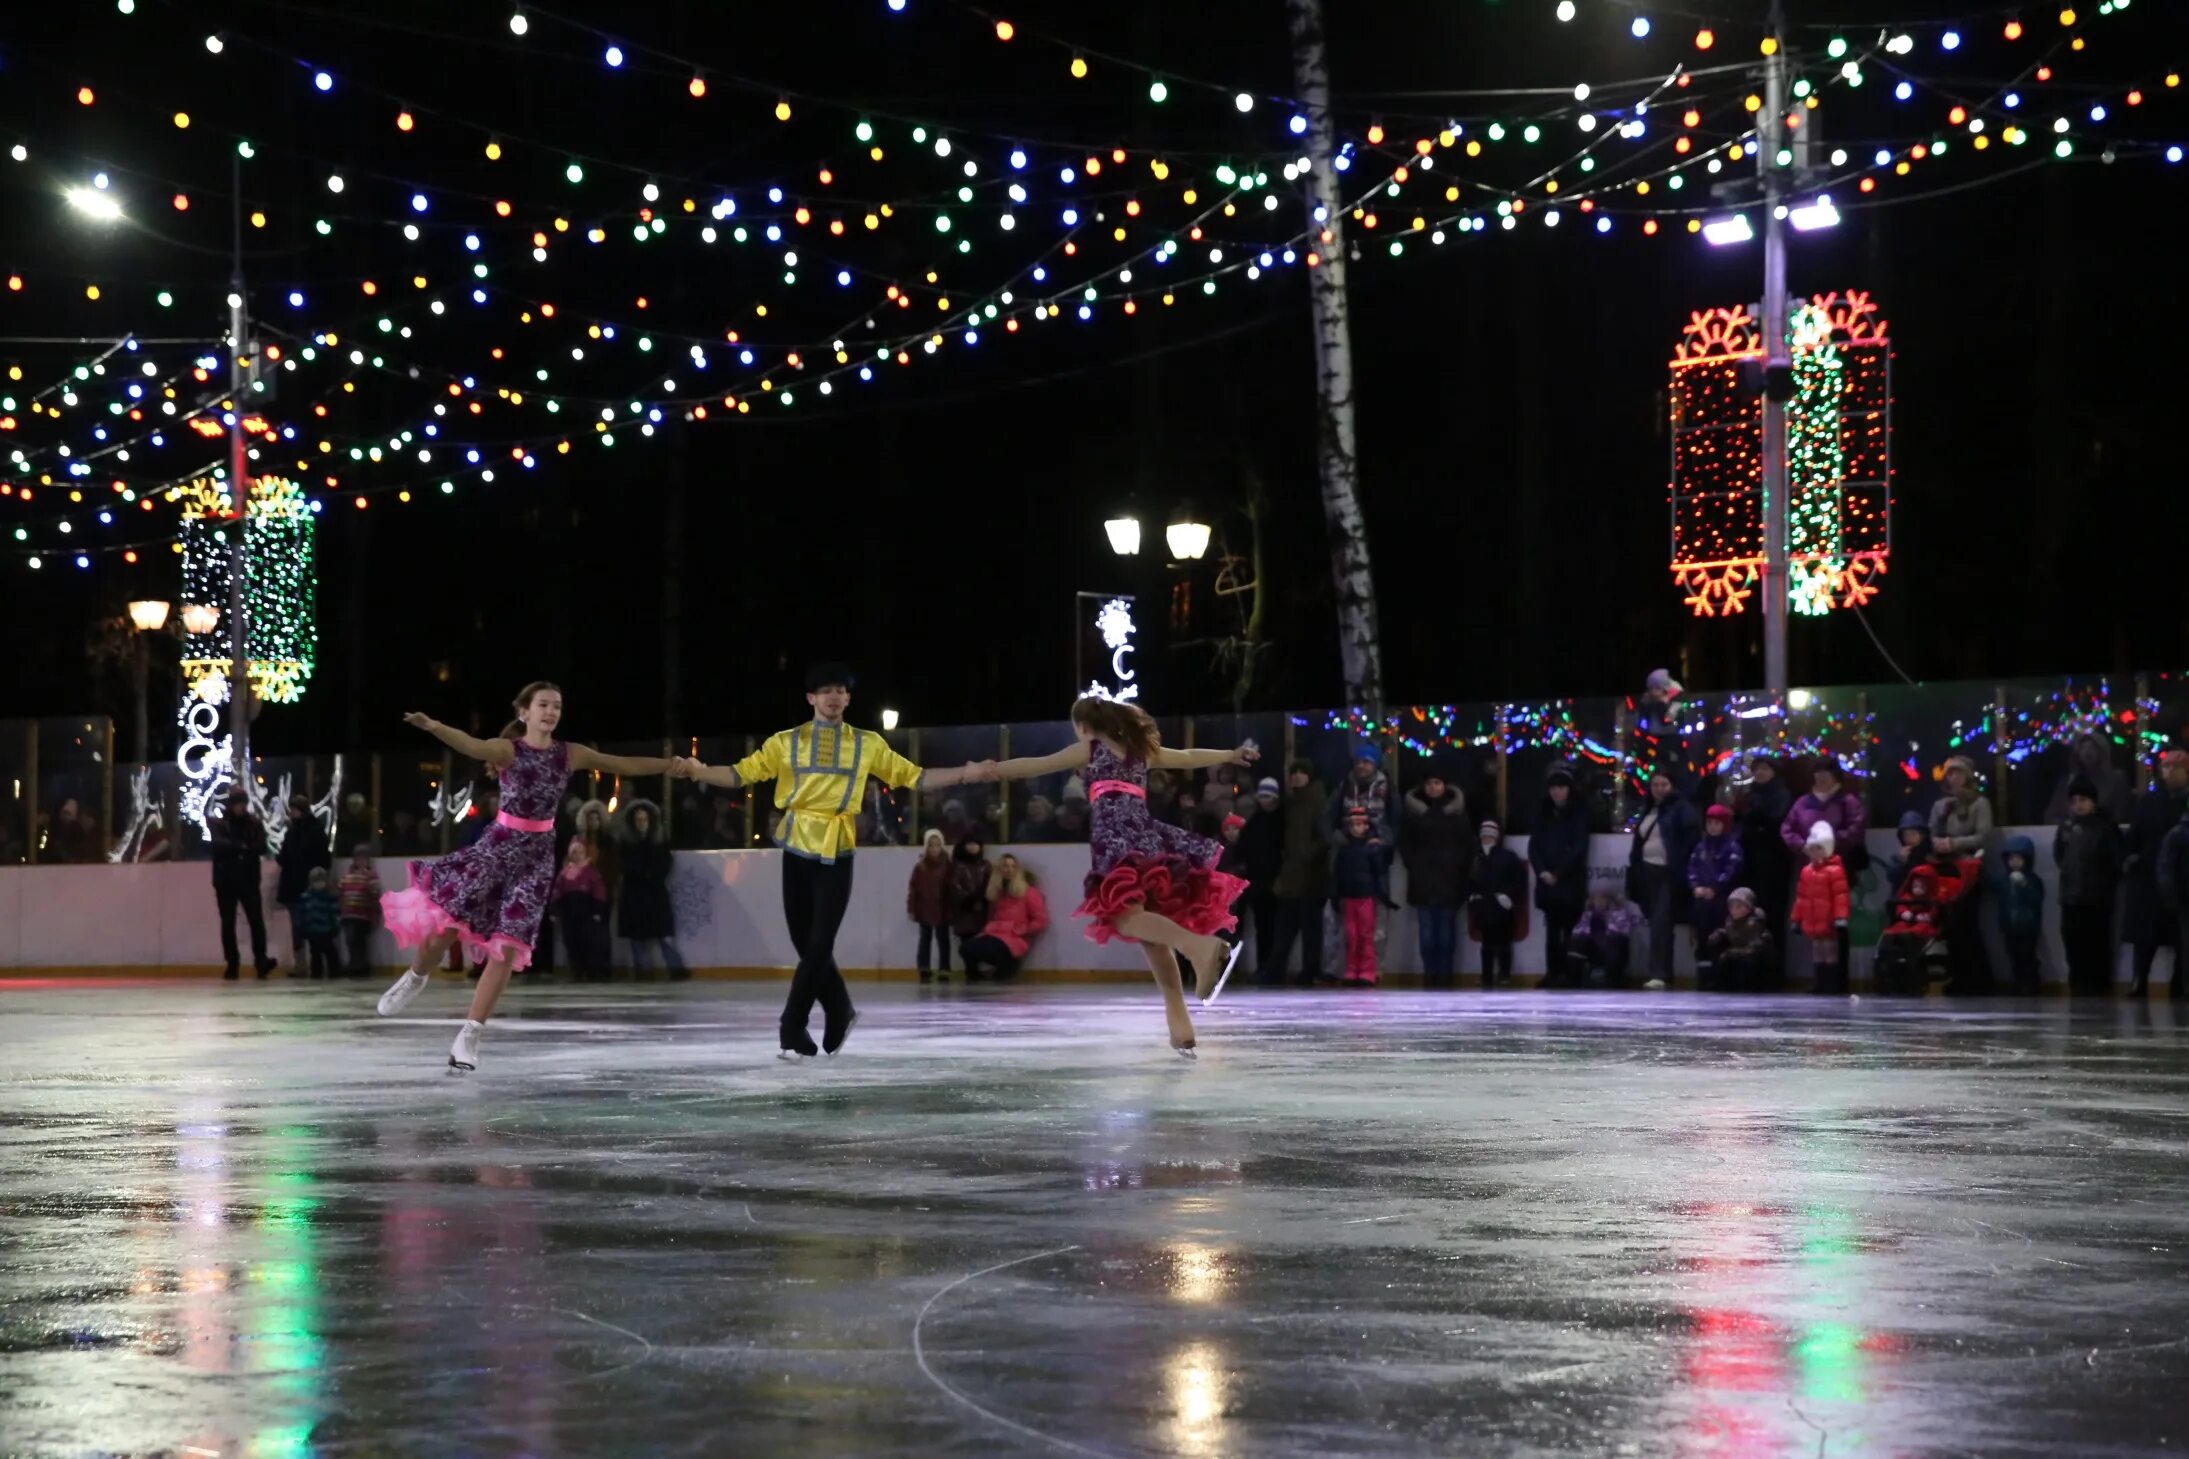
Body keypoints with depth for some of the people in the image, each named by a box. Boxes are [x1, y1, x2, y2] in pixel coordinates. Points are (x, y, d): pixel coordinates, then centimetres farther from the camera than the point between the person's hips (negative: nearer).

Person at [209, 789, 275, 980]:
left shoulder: (254, 823, 5)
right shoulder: (217, 823, 0)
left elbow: (262, 847, -7)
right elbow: (218, 843, -16)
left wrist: (235, 848, -18)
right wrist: (242, 847, -19)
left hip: (249, 880, 1)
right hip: (226, 881, -1)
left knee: (257, 920, -11)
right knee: (228, 924, 4)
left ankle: (261, 961, -14)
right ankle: (232, 965, 9)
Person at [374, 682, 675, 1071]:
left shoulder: (571, 755, 5)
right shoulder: (507, 750, -8)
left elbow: (626, 765, 12)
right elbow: (471, 746, -29)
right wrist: (433, 727, -50)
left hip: (537, 856, 2)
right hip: (497, 845, -2)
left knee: (507, 948, -6)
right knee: (442, 928, -6)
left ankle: (468, 1037, 0)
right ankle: (414, 978, 30)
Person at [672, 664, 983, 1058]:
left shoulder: (868, 744, 7)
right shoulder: (786, 742, 6)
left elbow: (913, 776, 7)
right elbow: (742, 773, 0)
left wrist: (964, 774, -2)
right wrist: (696, 771, -15)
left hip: (836, 854, -1)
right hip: (797, 850, 1)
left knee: (819, 944, -7)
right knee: (806, 943, 6)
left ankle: (792, 1030, -4)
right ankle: (840, 1012, 28)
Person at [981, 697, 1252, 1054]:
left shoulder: (1091, 748, 13)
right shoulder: (1142, 748, 28)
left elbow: (1036, 765, 12)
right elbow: (1189, 757, 41)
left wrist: (992, 770, 19)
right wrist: (1231, 755, 57)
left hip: (1120, 840, -7)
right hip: (1149, 837, 7)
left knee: (1127, 915, -22)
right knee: (1152, 931, 6)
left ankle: (1202, 946, -48)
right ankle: (1180, 1020, -5)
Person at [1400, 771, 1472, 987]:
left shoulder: (1456, 810, 6)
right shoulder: (1414, 810, 6)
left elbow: (1467, 843, 6)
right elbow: (1404, 841, 7)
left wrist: (1457, 866, -3)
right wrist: (1414, 864, -3)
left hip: (1449, 878, 0)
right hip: (1423, 878, 0)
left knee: (1446, 928, -1)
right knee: (1427, 929, -2)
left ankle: (1445, 974, 3)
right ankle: (1430, 974, 1)